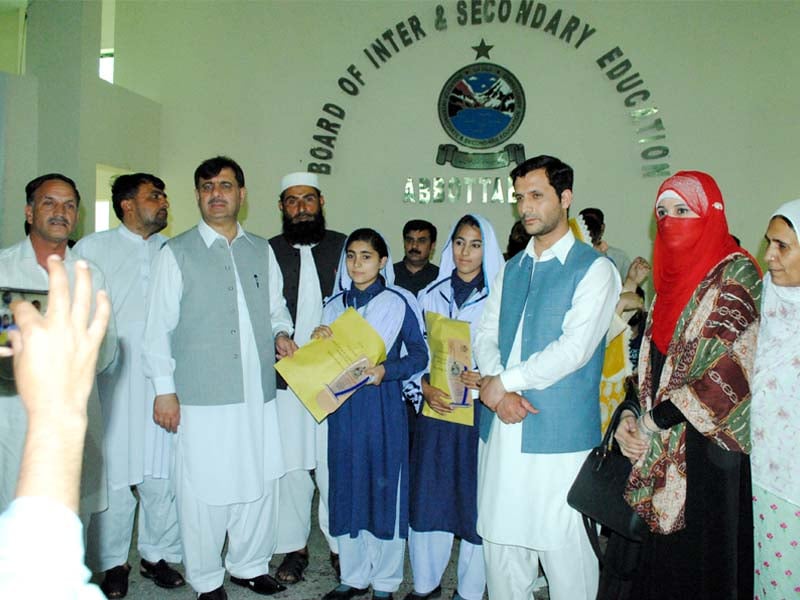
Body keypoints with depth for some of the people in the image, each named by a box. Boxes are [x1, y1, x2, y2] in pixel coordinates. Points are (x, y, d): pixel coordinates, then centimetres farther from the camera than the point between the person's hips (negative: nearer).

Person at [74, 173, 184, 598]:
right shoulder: (92, 248, 8)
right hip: (111, 382, -1)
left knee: (162, 469, 5)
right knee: (113, 470, 3)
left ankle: (157, 554, 22)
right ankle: (113, 562, 21)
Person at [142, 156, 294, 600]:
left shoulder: (262, 251, 13)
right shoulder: (176, 253, 1)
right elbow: (159, 327, -1)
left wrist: (281, 334, -2)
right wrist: (164, 389, -5)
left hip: (258, 393, 4)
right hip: (202, 396, -3)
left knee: (259, 484, 11)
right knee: (204, 490, 3)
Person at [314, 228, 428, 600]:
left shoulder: (398, 303, -3)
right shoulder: (335, 305, 11)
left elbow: (419, 355, -5)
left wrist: (386, 370, -21)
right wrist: (318, 342, -7)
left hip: (383, 407, -4)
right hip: (343, 406, 4)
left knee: (384, 487, 3)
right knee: (347, 488, 10)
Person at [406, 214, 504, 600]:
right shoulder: (430, 296, 7)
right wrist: (427, 390, -8)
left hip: (480, 412, -2)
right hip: (436, 410, 3)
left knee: (475, 499, 5)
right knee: (427, 496, 7)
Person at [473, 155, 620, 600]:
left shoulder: (594, 269, -6)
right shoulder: (511, 270, 15)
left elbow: (573, 349, -16)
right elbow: (486, 334, 9)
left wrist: (504, 381, -10)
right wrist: (499, 390, -9)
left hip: (560, 437, -6)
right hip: (501, 431, 6)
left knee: (565, 554, 3)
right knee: (501, 543, 15)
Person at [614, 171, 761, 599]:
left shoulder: (735, 274, -8)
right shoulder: (670, 278, 13)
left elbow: (734, 366, -16)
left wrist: (659, 419, -15)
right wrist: (629, 416, 0)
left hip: (710, 441, -6)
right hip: (662, 447, 6)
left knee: (703, 556, 2)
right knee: (662, 557, 11)